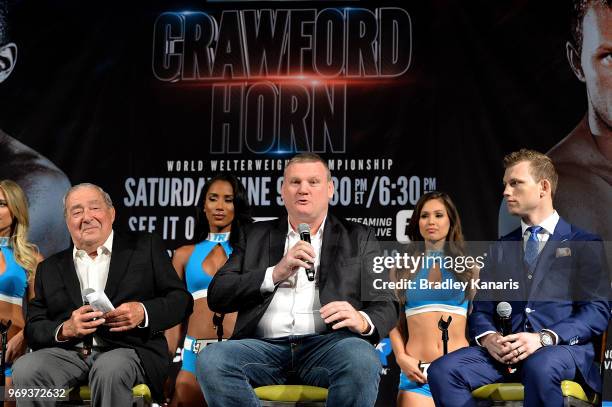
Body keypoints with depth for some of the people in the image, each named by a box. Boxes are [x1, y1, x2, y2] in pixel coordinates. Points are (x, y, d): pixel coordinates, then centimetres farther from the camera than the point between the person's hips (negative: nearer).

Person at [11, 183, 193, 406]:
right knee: (24, 369, -28)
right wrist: (65, 329, -9)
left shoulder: (145, 247, 13)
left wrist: (143, 312, -12)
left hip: (128, 349, -2)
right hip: (68, 352, 2)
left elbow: (181, 300, 8)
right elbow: (33, 329, 13)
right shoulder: (50, 268, 21)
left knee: (110, 369, -36)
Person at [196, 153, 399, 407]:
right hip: (264, 346, 1)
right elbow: (217, 296, 11)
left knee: (361, 360, -35)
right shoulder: (256, 236, 21)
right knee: (210, 359, -29)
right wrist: (275, 274, -4)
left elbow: (385, 306, 10)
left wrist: (363, 321, -14)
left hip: (327, 344, -1)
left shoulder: (359, 239, 18)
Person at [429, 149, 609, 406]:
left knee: (540, 367, -41)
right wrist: (488, 337, -7)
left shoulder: (585, 244, 11)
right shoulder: (500, 249, 24)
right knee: (442, 370, -25)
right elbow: (481, 310, 18)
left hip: (563, 347, -4)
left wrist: (545, 338, -16)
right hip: (504, 350, 4)